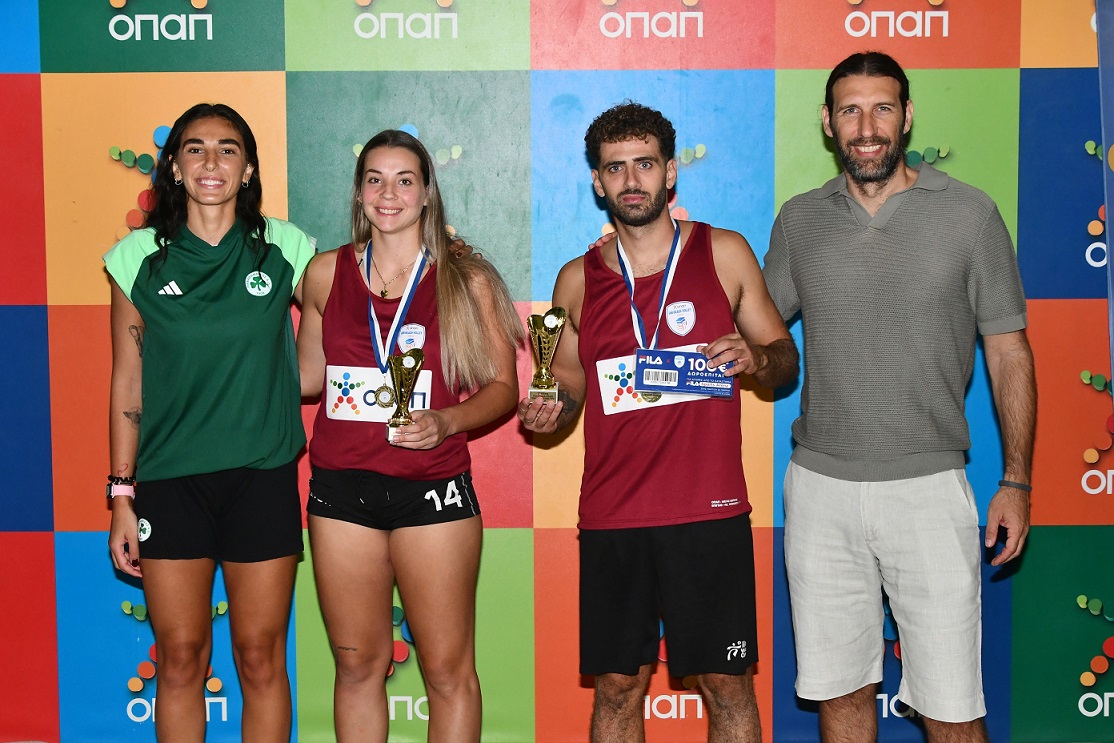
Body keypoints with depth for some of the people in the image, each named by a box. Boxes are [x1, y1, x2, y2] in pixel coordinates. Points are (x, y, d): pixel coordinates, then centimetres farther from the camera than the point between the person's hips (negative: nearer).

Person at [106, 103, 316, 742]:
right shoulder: (139, 257, 2)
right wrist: (122, 496, 2)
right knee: (180, 661, 7)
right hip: (168, 479, 0)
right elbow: (128, 383, 5)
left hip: (262, 476, 0)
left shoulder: (285, 248, 1)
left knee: (261, 659, 6)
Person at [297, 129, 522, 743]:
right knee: (357, 664, 10)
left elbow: (503, 386, 2)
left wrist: (446, 421, -14)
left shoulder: (466, 281, 1)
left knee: (448, 670, 3)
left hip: (433, 489, -2)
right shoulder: (326, 273, 8)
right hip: (342, 487, 2)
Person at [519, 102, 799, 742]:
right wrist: (549, 409, -4)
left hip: (709, 513, -2)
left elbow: (786, 361, 10)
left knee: (727, 683, 2)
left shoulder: (724, 253, 5)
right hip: (612, 518, 2)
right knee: (617, 685, 6)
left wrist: (755, 356, -12)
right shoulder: (578, 279, 9)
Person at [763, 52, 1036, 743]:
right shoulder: (800, 220, 7)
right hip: (821, 486, 3)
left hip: (928, 488, -2)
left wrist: (1017, 480, -1)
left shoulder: (969, 213, -1)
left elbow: (1009, 352, 2)